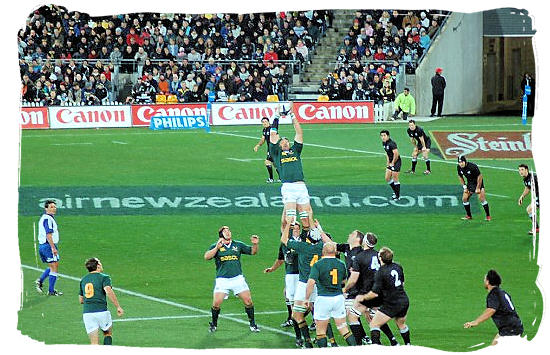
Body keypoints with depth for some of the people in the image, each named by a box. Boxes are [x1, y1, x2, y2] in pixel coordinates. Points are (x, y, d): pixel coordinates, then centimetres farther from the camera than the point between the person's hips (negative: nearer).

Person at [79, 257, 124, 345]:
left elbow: (81, 300, 21)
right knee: (108, 334, 21)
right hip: (101, 311, -4)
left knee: (94, 343, 3)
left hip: (86, 313, 4)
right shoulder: (104, 277, -1)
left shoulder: (83, 280, 17)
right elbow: (109, 291, -18)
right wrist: (118, 307, -16)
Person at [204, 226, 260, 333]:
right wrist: (217, 248, -20)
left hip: (238, 278, 2)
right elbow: (206, 257, -10)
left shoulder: (238, 245, 11)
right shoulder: (215, 246, 5)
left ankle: (252, 324, 15)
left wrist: (255, 244, -4)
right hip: (222, 279, -2)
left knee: (248, 301, -3)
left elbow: (252, 252, 17)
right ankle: (213, 324, 13)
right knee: (216, 303, -11)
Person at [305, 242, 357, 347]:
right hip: (339, 298, 4)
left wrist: (307, 298, -10)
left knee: (320, 330, 6)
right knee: (343, 328, 11)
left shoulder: (318, 265, -9)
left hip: (323, 299, -4)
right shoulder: (341, 264, 5)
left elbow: (311, 282, -18)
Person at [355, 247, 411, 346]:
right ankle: (408, 345, 38)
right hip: (404, 301, 7)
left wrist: (363, 297, -3)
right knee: (401, 324, 29)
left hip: (392, 304, -7)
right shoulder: (397, 267, 3)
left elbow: (375, 293, -18)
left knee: (374, 324, -2)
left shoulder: (381, 272, -18)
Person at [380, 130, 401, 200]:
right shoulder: (384, 143, 7)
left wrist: (392, 163, -17)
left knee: (395, 179, -4)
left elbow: (396, 154, -26)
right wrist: (388, 162, 13)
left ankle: (397, 196, 6)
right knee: (387, 179, 11)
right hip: (391, 162, 9)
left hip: (396, 162, -9)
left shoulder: (391, 143, -21)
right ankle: (395, 192, 28)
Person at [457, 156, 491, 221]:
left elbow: (480, 176, -21)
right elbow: (460, 177, 8)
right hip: (470, 183, 6)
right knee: (464, 199, -3)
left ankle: (488, 215, -5)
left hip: (478, 182, -6)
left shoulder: (472, 166, -29)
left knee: (482, 199, -17)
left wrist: (478, 188, -19)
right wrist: (464, 187, 1)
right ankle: (469, 215, 13)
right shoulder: (459, 167, -10)